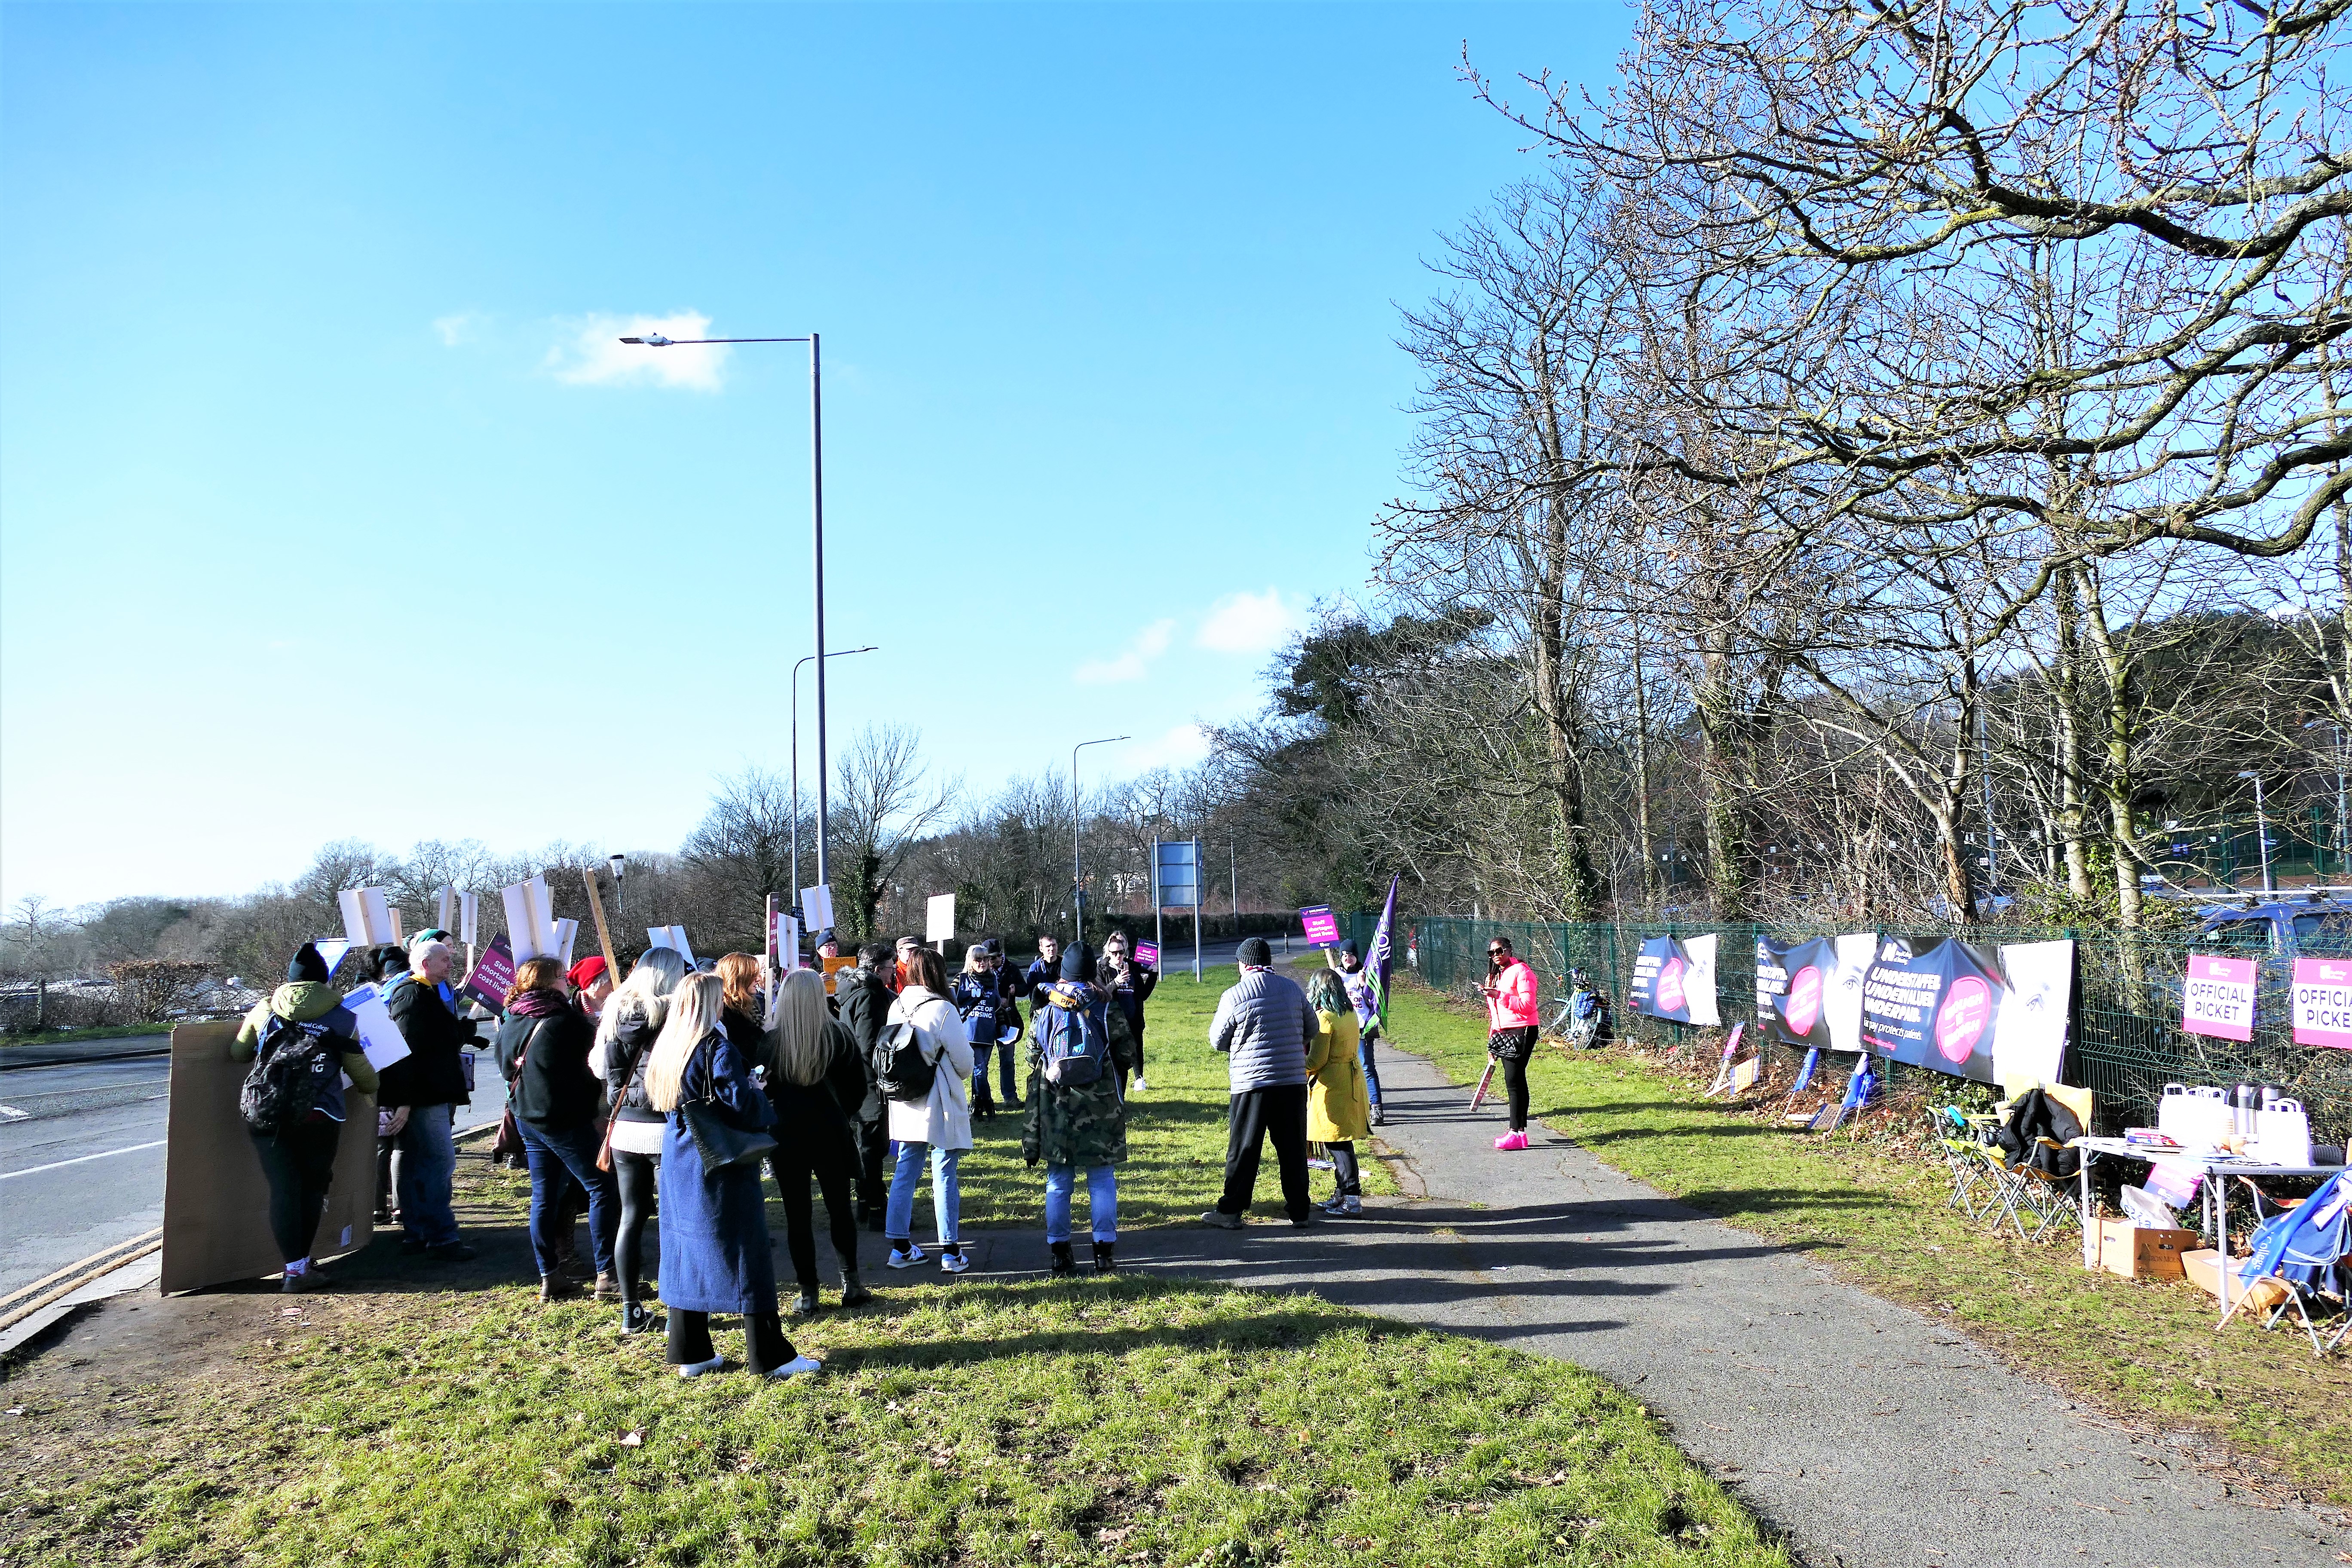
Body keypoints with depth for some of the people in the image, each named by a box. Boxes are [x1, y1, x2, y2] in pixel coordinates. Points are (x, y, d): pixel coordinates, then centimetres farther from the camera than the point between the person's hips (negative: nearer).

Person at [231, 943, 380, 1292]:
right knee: (312, 1186, 13)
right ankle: (302, 1264, 19)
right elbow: (361, 1072, 14)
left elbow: (237, 1053, 23)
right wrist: (373, 1088, 36)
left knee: (283, 1188, 3)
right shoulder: (342, 1018, 6)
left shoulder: (265, 1010, 10)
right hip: (318, 1116, -1)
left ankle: (293, 1268, -1)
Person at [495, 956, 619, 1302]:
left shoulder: (511, 1024, 6)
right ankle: (607, 1277, -5)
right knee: (602, 1189, -2)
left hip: (527, 1119, 8)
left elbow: (507, 1069, 16)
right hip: (567, 1119, -7)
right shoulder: (566, 1019, -15)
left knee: (544, 1197, 12)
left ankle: (549, 1277, 14)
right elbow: (594, 1062, -6)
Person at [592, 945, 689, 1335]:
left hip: (625, 1128, 5)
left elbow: (598, 1066, 14)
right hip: (667, 1128, -5)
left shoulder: (615, 1013, 4)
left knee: (632, 1216, 14)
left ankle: (631, 1311, 20)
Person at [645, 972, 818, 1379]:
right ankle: (769, 1357, 2)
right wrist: (764, 1105, 0)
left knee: (687, 1253, 12)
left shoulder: (667, 1046, 7)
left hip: (679, 1163, 8)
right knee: (747, 1255, -2)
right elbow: (742, 1103, -20)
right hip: (722, 1166, -8)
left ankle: (691, 1354, 18)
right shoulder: (718, 1048, -17)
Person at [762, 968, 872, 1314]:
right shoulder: (839, 1036, -6)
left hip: (786, 1136, -1)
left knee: (797, 1215, 6)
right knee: (840, 1208, 13)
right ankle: (851, 1284, 17)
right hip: (831, 1133, 1)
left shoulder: (770, 1042, -9)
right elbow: (858, 1087, 1)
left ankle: (808, 1293, 9)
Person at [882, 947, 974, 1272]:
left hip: (904, 1106, 6)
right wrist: (960, 1075, 12)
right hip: (939, 1106, -6)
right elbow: (964, 1062, -9)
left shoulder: (897, 1007, 3)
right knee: (944, 1177, 2)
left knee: (905, 1173, 12)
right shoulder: (942, 1010, -15)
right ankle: (950, 1253, 7)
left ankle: (900, 1247, 17)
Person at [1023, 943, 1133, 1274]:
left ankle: (1060, 1253, 12)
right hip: (1101, 1108, -1)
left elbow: (1033, 1059, 6)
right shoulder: (1107, 1010, -5)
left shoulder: (1044, 1012, -1)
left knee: (1058, 1182, 10)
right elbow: (1127, 1054, 1)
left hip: (1055, 1107, 1)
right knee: (1102, 1180, 7)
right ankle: (1105, 1252, 7)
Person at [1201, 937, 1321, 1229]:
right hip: (1293, 1080, 3)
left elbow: (1217, 1040, 3)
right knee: (1293, 1148, 10)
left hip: (1251, 1082, -3)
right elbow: (1312, 1030, 14)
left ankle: (1230, 1212, 9)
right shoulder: (1293, 988, 5)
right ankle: (1300, 1211, 15)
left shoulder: (1233, 997, -8)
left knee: (1243, 1149, 4)